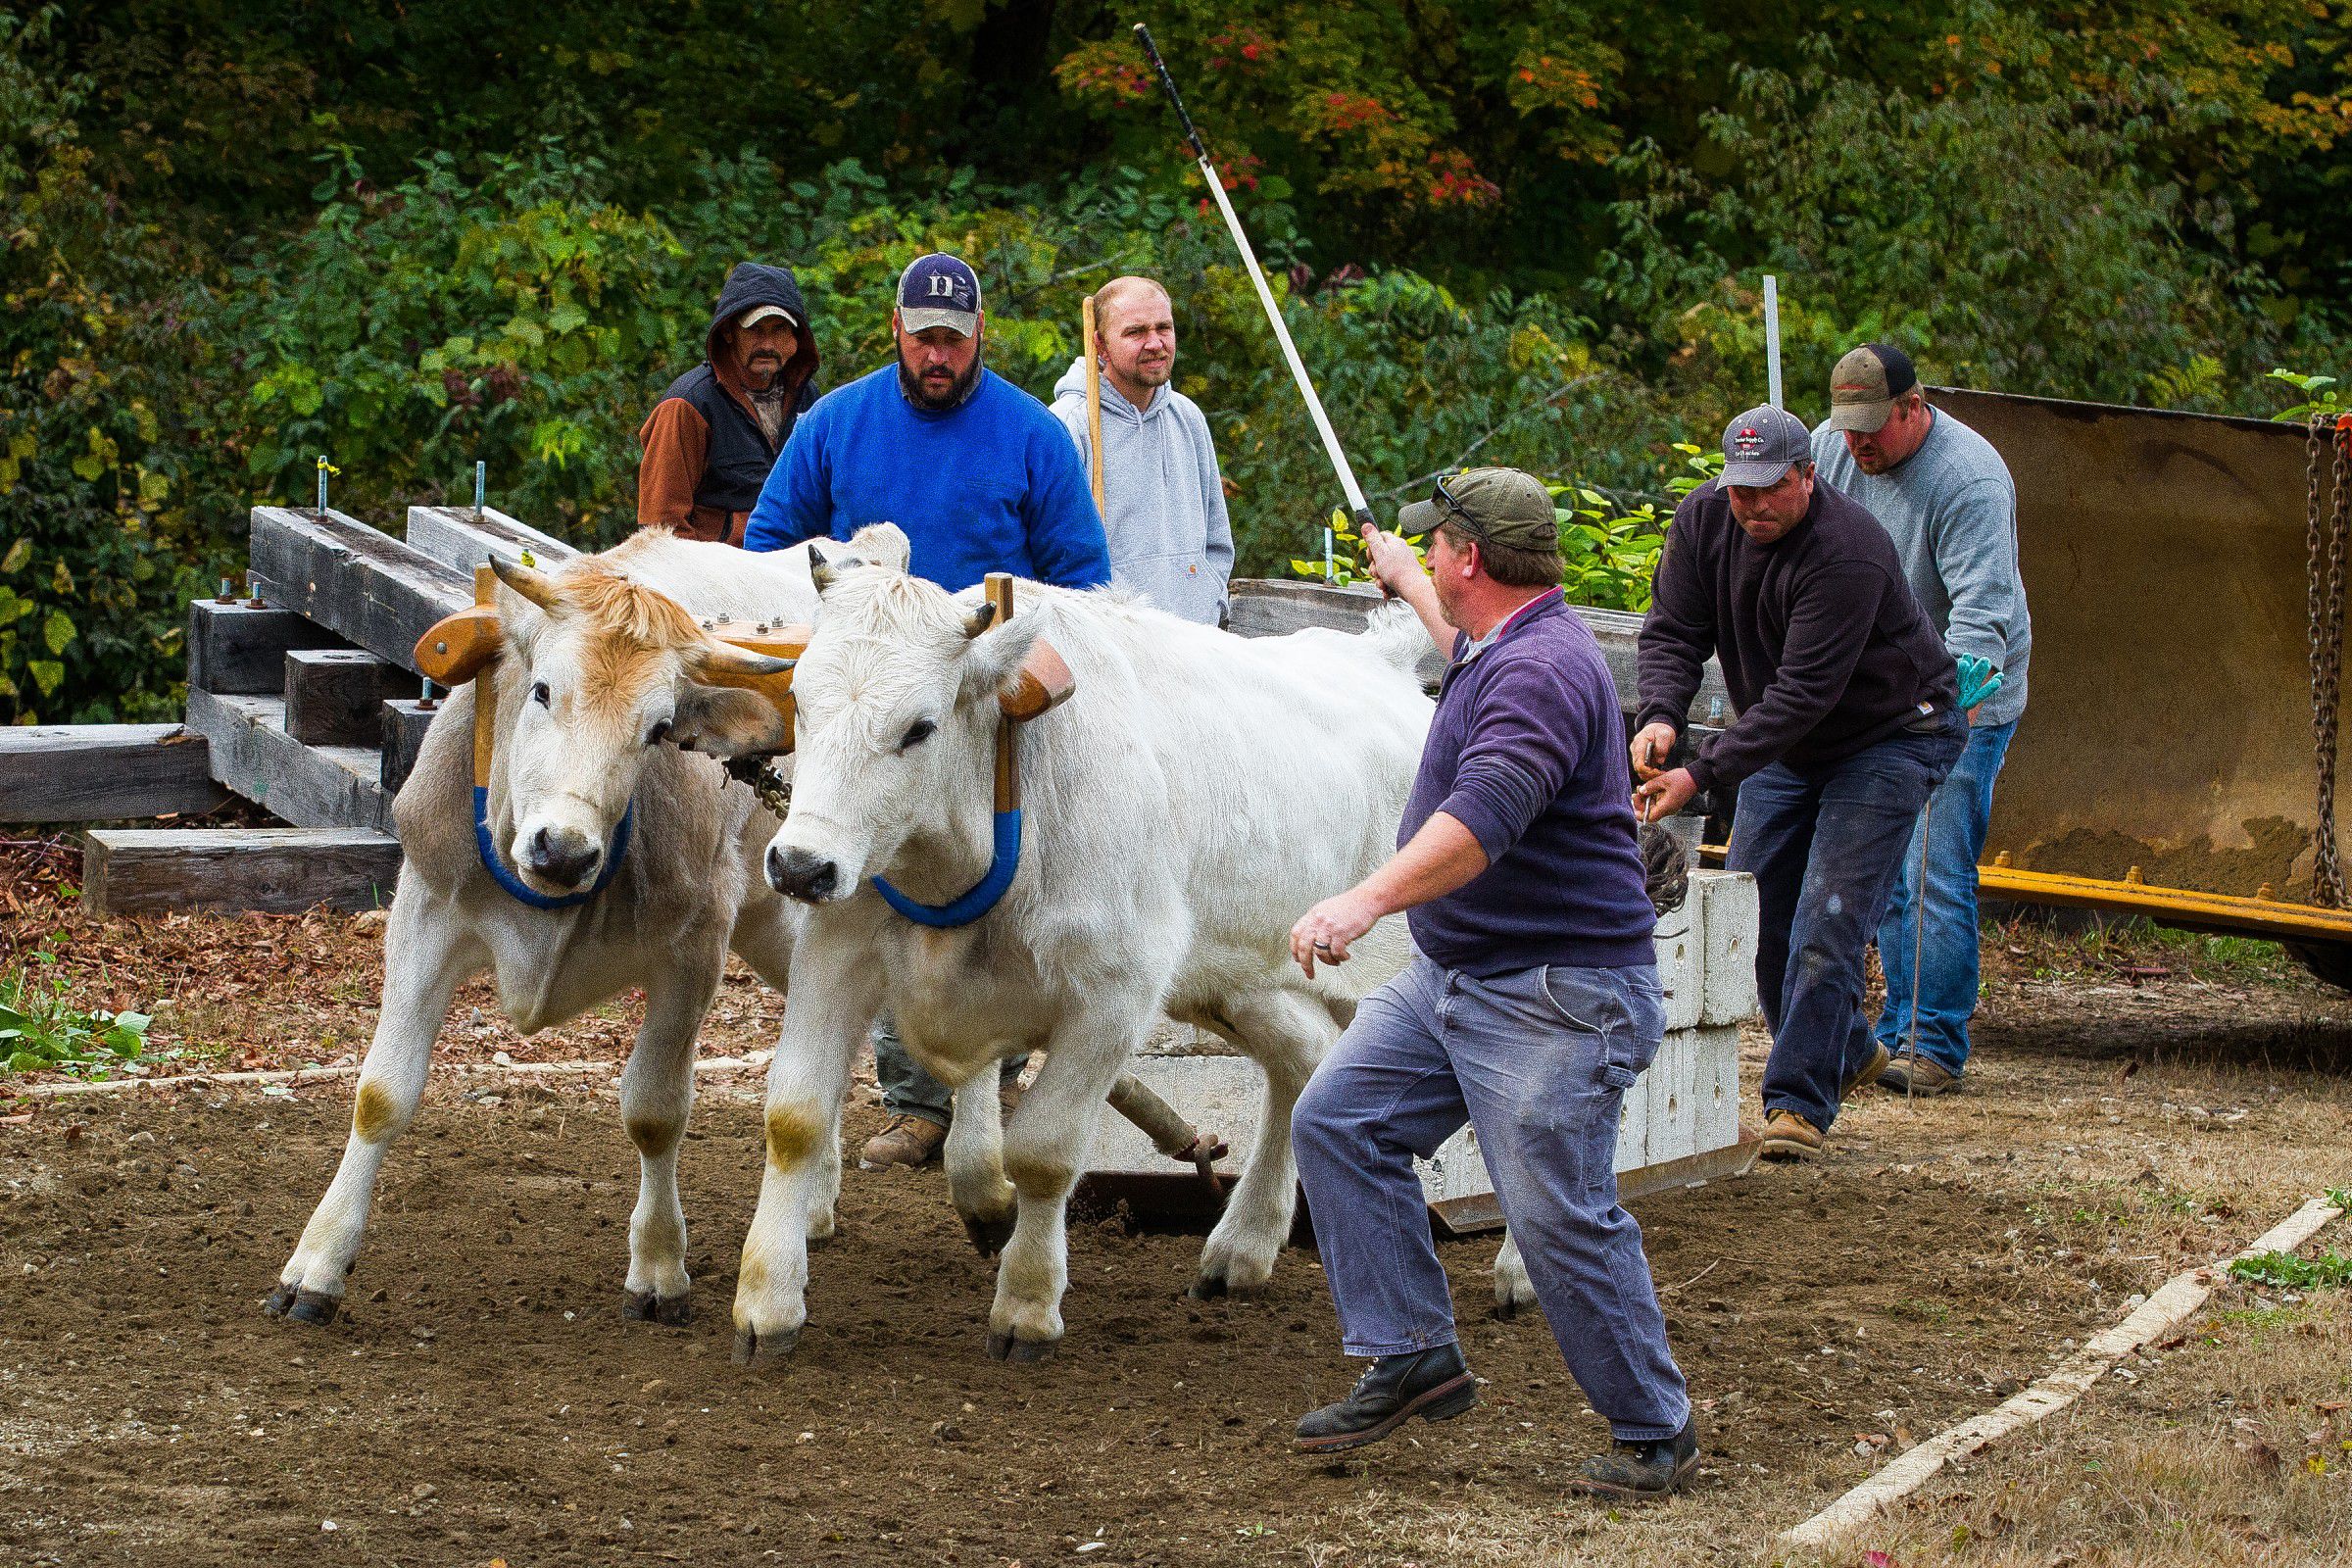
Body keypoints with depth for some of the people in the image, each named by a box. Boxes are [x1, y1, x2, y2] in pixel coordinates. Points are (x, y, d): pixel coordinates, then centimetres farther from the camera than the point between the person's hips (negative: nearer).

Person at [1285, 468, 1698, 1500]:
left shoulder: (1543, 670, -21)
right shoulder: (1506, 645, 14)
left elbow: (1484, 814, -36)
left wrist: (1370, 899, -47)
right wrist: (1404, 584, 58)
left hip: (1556, 997, -11)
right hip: (1453, 977, 11)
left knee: (1561, 1218, -10)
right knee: (1336, 1121, 3)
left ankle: (1654, 1432, 4)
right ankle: (1414, 1357, 6)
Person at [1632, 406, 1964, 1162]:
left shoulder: (1846, 553, -33)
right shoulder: (1703, 519, -11)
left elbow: (1802, 691, -36)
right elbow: (1672, 631, -11)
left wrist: (1702, 774, -40)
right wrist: (1660, 717, -33)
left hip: (1888, 737, -7)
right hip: (1784, 745, 7)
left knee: (1827, 922, -14)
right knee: (1755, 906, 7)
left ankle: (1799, 1102, -10)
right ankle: (1847, 1052, 28)